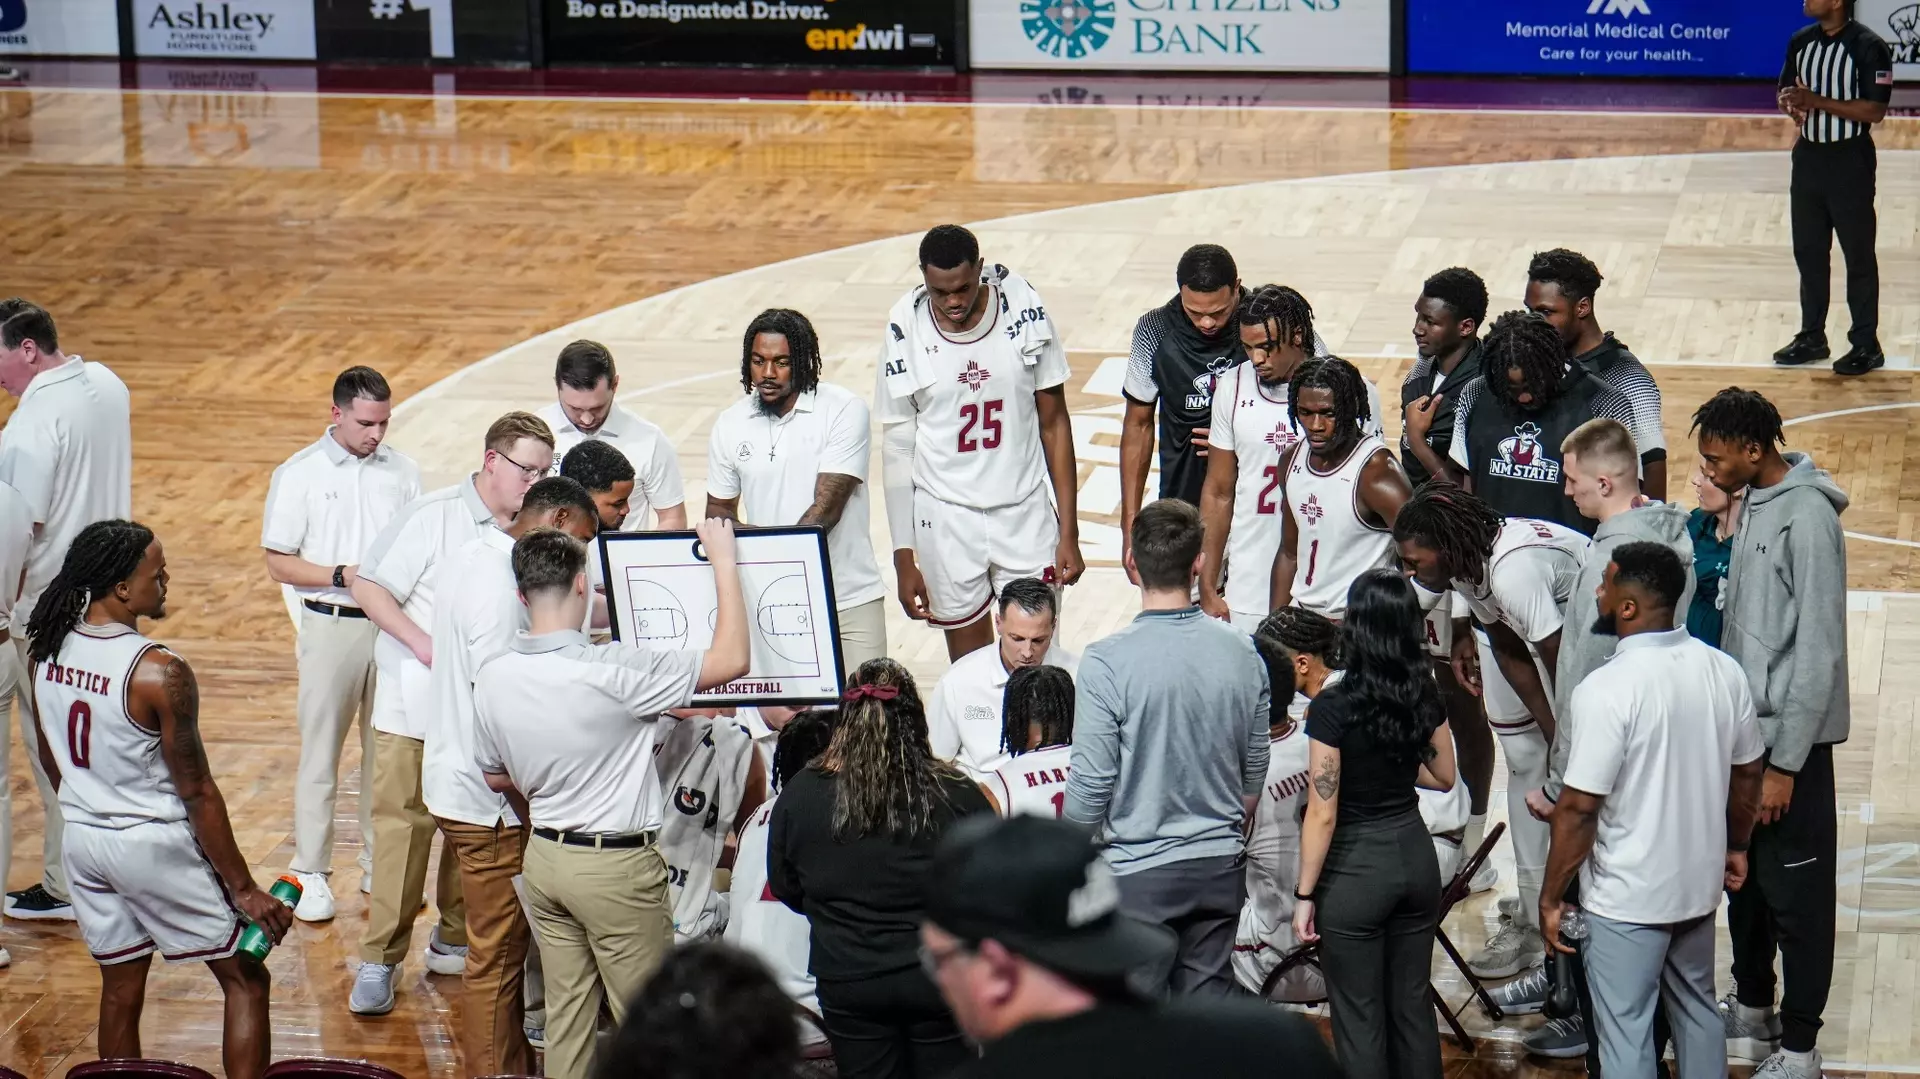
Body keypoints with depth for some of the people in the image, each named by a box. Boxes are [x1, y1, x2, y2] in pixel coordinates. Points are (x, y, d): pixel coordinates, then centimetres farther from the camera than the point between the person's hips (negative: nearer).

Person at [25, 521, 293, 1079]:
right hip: (155, 845, -7)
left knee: (120, 990, 17)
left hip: (82, 839, 7)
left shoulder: (46, 652, -4)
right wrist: (244, 890, -11)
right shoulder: (160, 673, -24)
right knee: (245, 980, 6)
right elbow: (197, 792, -19)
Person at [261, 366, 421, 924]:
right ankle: (310, 874, 9)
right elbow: (279, 563, -3)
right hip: (332, 626, -3)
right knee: (320, 754, 1)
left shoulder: (402, 471, 7)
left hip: (394, 622, 3)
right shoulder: (299, 475, -2)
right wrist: (343, 575, -16)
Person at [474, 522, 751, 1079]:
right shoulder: (611, 670, -24)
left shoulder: (493, 677, -4)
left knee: (566, 1011, 15)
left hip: (544, 859, 6)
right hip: (617, 866, -6)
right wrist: (724, 563, -11)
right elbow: (731, 659, -20)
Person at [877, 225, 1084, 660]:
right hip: (946, 516, 0)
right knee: (970, 656, 8)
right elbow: (898, 446, -2)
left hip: (1025, 510, 0)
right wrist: (904, 559, -3)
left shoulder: (1024, 311, -9)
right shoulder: (906, 330, -10)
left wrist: (1068, 532, -2)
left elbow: (1054, 424, 0)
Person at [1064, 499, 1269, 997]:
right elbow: (1255, 772, 9)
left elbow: (1090, 784, -14)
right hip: (1220, 868, 4)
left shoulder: (1108, 661, -17)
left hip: (1137, 872, -4)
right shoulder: (1242, 653, -2)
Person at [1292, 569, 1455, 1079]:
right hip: (1415, 855, 6)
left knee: (1359, 1016, 5)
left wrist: (1304, 895, -10)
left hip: (1356, 868, -5)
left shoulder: (1333, 708, -20)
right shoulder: (1424, 696, -4)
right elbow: (1443, 776, 10)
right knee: (1412, 1003, 17)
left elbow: (1322, 813, -17)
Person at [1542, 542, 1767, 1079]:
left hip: (1626, 899, -6)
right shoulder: (1722, 670, -4)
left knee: (1626, 1034, 5)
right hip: (1699, 883, 6)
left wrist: (1550, 898, -11)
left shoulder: (1606, 689, -24)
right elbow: (1748, 772, 9)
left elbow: (1579, 808, -22)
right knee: (1697, 1009, 24)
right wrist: (1735, 846, 25)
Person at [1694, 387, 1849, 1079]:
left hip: (1791, 737, -9)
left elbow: (1819, 650, -20)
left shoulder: (1807, 518, -19)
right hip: (1745, 730, 9)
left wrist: (1785, 762, -18)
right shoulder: (1753, 505, 8)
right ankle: (1753, 1013, 34)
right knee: (1744, 874, 19)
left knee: (1795, 892, -2)